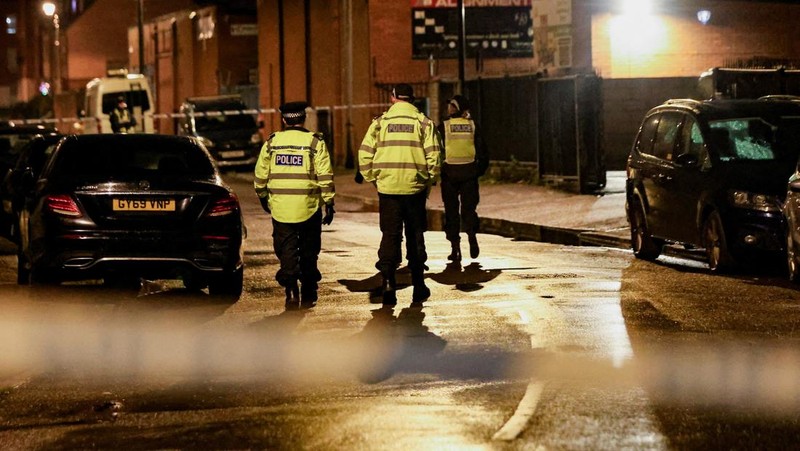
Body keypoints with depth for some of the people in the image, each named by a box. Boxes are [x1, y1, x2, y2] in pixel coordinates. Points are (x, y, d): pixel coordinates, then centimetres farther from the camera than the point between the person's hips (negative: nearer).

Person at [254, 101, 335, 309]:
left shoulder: (271, 142, 4)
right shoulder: (315, 142, -3)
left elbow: (260, 175, 10)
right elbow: (325, 177, -6)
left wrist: (263, 197, 26)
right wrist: (329, 204, -1)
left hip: (280, 207, 1)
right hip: (308, 206, -1)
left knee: (286, 251, 4)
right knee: (308, 252, 11)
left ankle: (291, 291, -12)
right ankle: (308, 295, 15)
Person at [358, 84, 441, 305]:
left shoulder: (380, 122, 2)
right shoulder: (423, 123, 1)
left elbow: (365, 154, -1)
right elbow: (434, 156, -5)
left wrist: (373, 179, 11)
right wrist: (430, 181, 8)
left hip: (388, 188, 0)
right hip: (415, 188, 0)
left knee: (390, 235, 5)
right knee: (415, 237, 11)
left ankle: (388, 281, -10)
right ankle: (418, 285, 16)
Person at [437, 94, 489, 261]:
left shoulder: (443, 127, -4)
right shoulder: (472, 126, 3)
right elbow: (483, 151, 4)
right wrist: (480, 170, 14)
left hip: (450, 172, -2)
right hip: (469, 172, 2)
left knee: (451, 210, 5)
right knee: (468, 208, 11)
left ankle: (455, 248, 2)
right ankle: (472, 235, -14)